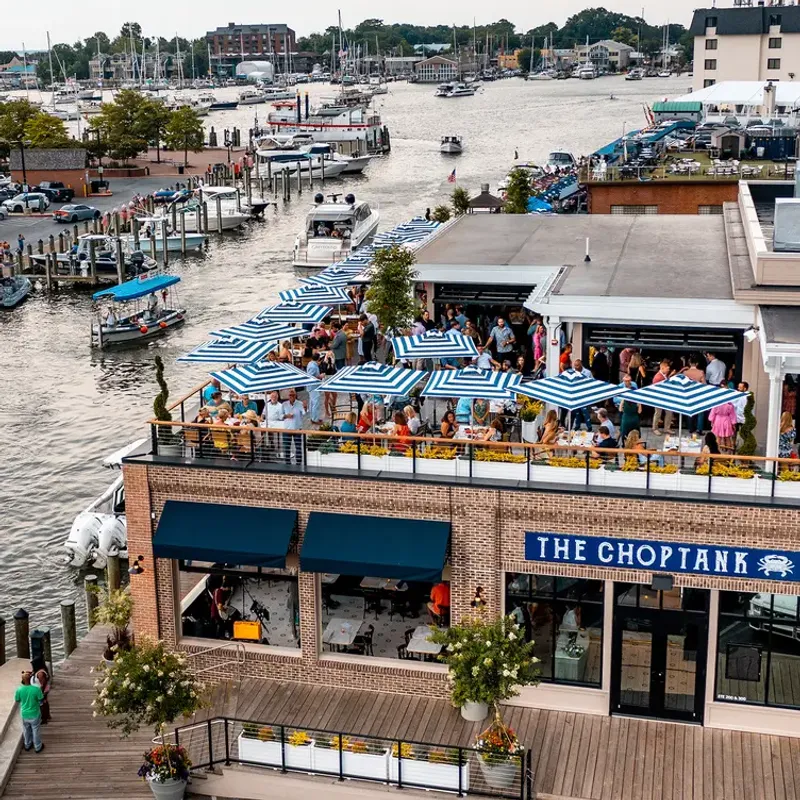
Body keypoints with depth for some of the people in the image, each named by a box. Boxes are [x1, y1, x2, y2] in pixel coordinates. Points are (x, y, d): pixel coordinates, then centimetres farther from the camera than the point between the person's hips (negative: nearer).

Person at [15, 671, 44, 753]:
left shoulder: (19, 689, -21)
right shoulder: (36, 689, -30)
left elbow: (17, 701, -3)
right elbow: (41, 700, -14)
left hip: (24, 715, 2)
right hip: (34, 715, -2)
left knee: (26, 731, 27)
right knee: (35, 731, 20)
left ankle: (27, 745, 48)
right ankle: (38, 747, 38)